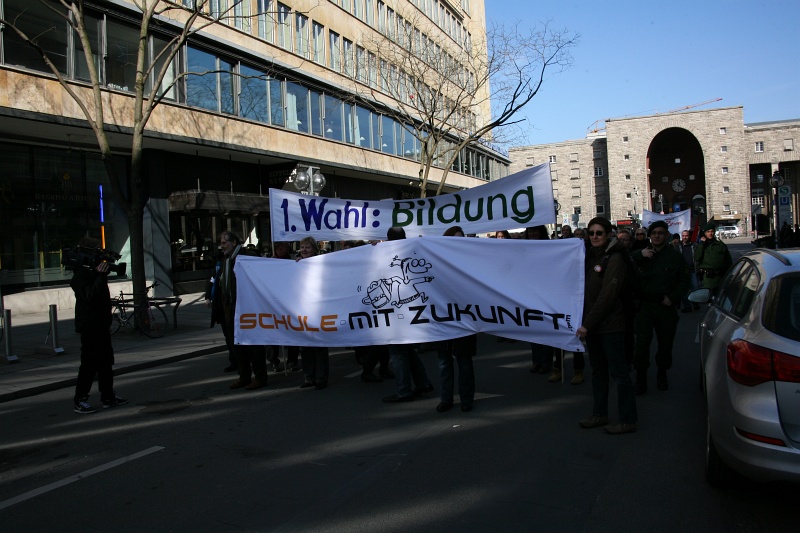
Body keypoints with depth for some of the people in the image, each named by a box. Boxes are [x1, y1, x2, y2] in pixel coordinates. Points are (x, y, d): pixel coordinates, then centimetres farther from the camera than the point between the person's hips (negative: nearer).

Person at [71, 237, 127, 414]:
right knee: (90, 364, -7)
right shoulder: (80, 275, -13)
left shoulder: (93, 272, 15)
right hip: (89, 327, -10)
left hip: (101, 324, 10)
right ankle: (80, 401, 2)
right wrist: (101, 275, -31)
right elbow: (90, 295, -28)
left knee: (106, 361, 13)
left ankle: (108, 397, 21)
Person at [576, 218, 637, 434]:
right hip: (591, 325, 8)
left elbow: (608, 296, -17)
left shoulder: (614, 259, -11)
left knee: (618, 371, -1)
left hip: (610, 325, -7)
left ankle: (628, 419, 8)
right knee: (598, 370, 15)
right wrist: (585, 322, 3)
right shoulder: (589, 256, 12)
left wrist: (588, 324, -17)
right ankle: (599, 414, 25)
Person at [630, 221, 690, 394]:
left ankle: (662, 375, 28)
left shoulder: (674, 255, 5)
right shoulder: (642, 254, 7)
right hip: (645, 305, -1)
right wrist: (640, 255, -20)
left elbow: (684, 281, 7)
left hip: (666, 306, 1)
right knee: (642, 341, -10)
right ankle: (641, 378, -2)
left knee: (665, 342, 10)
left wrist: (673, 298, -6)